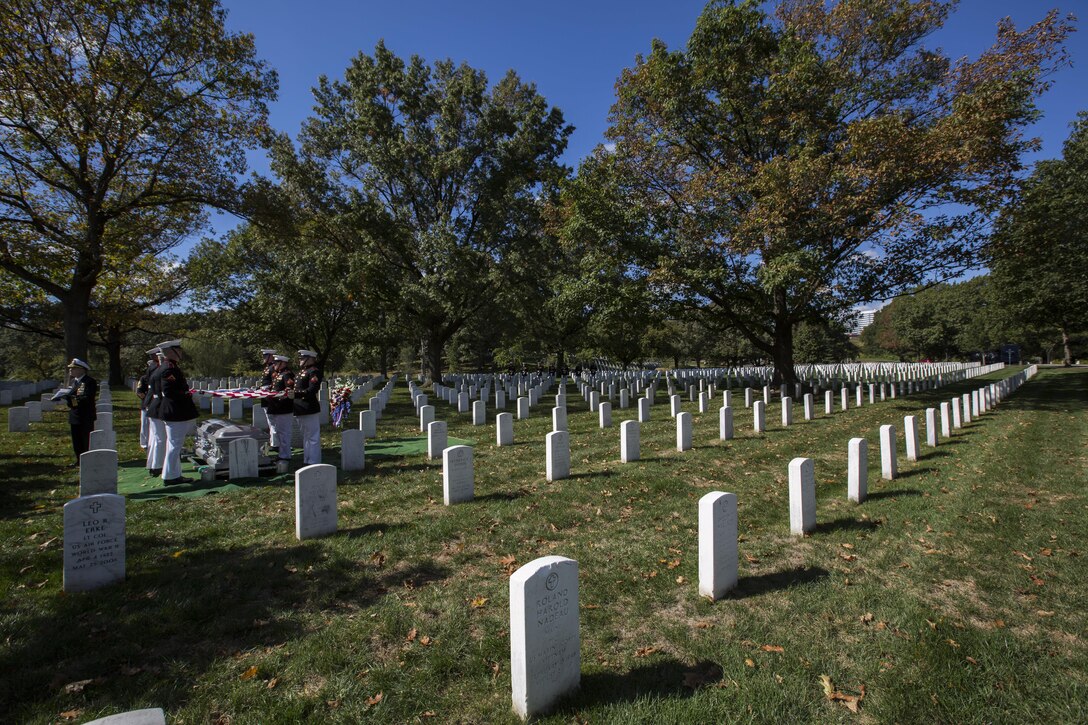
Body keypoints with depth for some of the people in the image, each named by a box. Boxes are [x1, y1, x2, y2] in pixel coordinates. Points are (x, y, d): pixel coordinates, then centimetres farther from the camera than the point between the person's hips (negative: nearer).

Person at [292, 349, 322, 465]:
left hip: (310, 411, -10)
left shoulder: (314, 372, -13)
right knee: (305, 437, 19)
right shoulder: (301, 372, 16)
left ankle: (314, 463, 5)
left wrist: (295, 394, -30)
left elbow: (312, 390, -22)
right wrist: (290, 392, 7)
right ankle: (307, 461, 30)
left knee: (312, 438, -2)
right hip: (301, 411, 10)